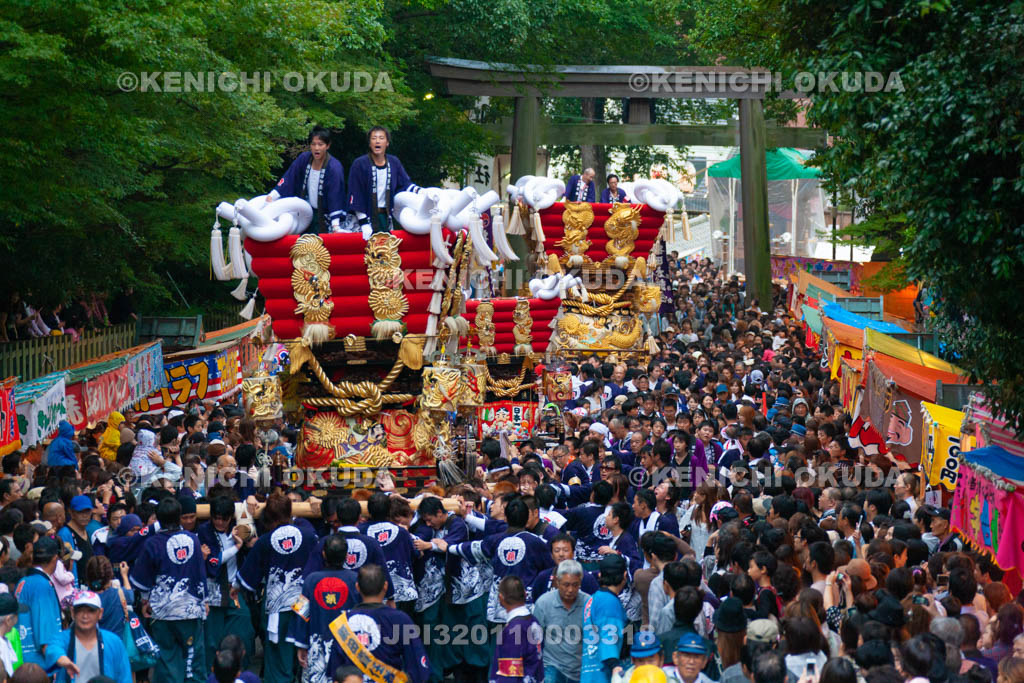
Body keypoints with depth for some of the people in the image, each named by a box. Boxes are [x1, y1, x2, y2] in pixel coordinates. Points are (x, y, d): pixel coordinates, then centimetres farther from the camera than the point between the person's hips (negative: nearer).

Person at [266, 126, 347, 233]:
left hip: (324, 215, -6)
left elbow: (335, 197, -22)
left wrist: (335, 226, -26)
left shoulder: (334, 168, -20)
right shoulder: (304, 159, -5)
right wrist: (271, 196, -12)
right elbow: (288, 179, -2)